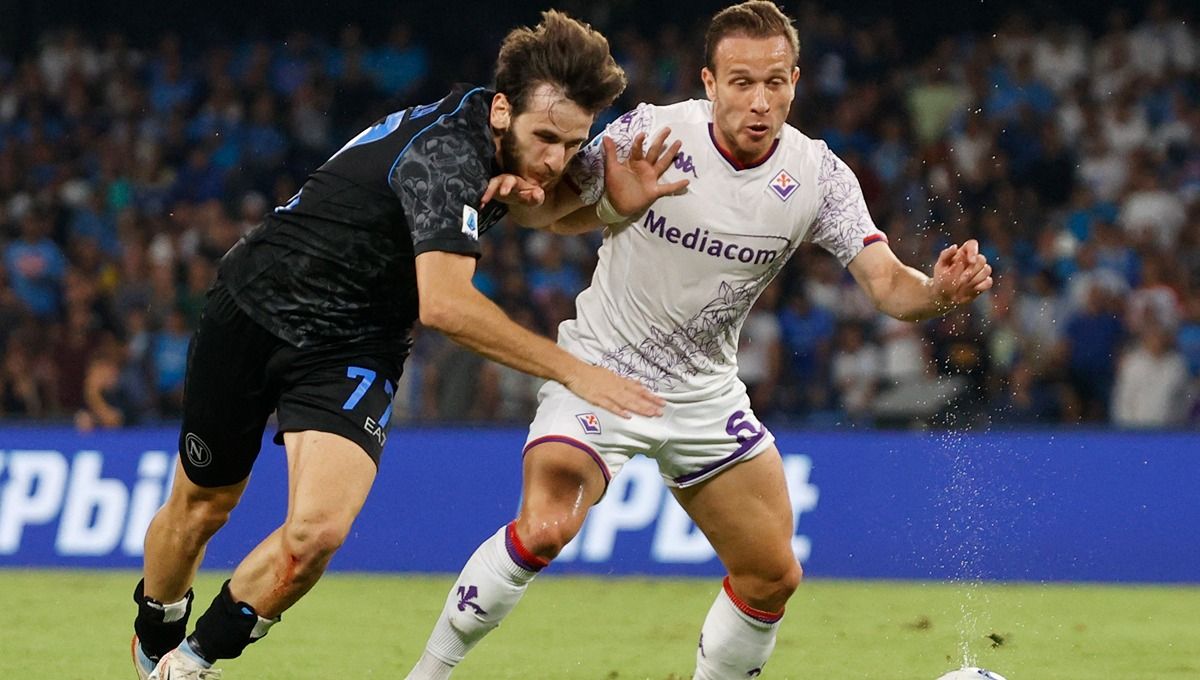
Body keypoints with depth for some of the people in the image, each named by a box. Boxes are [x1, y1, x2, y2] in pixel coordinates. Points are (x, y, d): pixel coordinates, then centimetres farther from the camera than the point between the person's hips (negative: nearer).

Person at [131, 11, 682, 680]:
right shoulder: (446, 151, -29)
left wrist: (510, 193, -10)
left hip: (354, 350, 5)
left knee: (317, 530, -18)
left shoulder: (500, 147, -6)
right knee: (201, 507, 13)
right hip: (260, 306, -5)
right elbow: (444, 303, -39)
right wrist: (573, 371, -39)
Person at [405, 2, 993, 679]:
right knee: (544, 528, -27)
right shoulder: (649, 134, -17)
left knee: (773, 577, 3)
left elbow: (888, 283, -15)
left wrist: (939, 291, -38)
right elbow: (550, 210, -5)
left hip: (705, 393, 4)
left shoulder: (820, 176, -9)